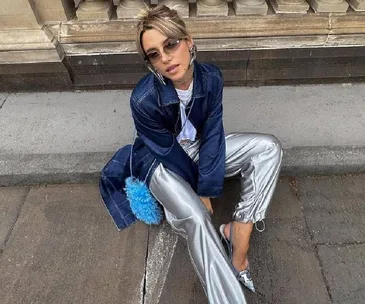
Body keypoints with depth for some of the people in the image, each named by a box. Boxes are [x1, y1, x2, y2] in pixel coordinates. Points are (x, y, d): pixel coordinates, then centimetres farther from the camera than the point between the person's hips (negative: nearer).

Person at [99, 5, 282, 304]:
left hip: (198, 149, 5)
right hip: (161, 161, -4)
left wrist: (207, 190, -21)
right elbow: (169, 151, -20)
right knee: (195, 217, -32)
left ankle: (238, 230, -16)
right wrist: (199, 194, -10)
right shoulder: (144, 99, -30)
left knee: (269, 147, -11)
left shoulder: (211, 77, -19)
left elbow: (212, 136, -16)